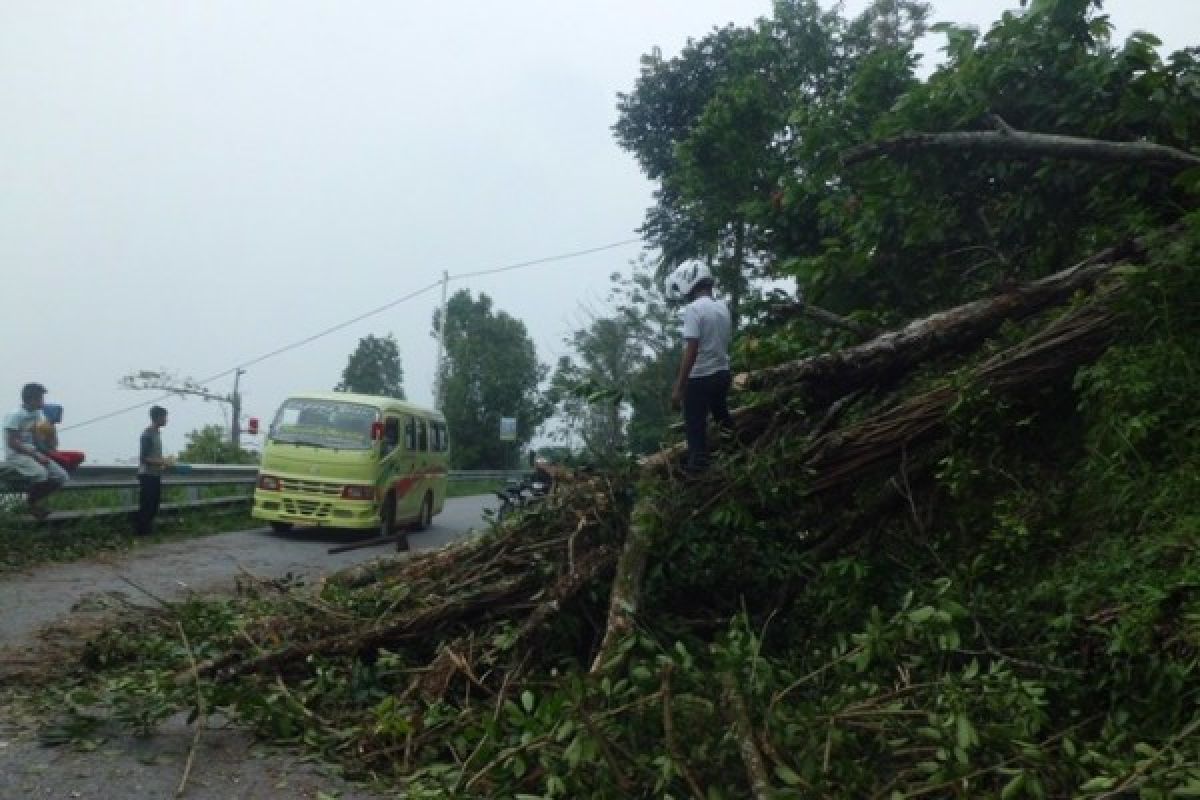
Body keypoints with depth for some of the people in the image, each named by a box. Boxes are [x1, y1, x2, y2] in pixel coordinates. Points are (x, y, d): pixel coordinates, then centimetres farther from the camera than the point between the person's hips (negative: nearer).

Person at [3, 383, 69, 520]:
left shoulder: (39, 415, 10)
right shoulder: (15, 416, -12)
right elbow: (12, 442, -17)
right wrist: (35, 455, -22)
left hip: (34, 454, 7)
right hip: (16, 455, -7)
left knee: (61, 476, -9)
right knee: (41, 474, -33)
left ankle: (38, 501, 8)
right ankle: (32, 504, -9)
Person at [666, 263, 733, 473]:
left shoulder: (693, 309, -18)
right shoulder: (723, 307, 6)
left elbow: (691, 351, -22)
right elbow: (724, 342, 12)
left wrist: (678, 388, -20)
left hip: (700, 378, -8)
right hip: (723, 374, 8)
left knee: (696, 430, 1)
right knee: (722, 419, 26)